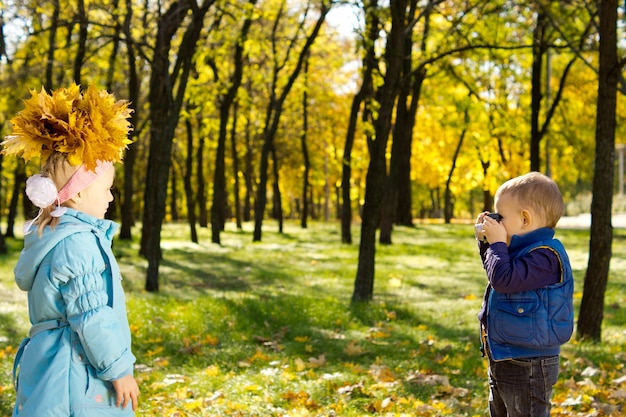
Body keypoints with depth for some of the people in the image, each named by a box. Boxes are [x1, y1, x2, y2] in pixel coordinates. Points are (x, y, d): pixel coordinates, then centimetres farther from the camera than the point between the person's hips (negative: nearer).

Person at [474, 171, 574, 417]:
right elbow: (497, 272, 27)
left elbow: (503, 279, -31)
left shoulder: (544, 255, -22)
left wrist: (497, 243, -17)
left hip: (527, 367, -10)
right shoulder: (525, 249, 9)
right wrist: (486, 242, 12)